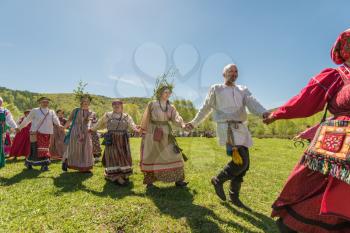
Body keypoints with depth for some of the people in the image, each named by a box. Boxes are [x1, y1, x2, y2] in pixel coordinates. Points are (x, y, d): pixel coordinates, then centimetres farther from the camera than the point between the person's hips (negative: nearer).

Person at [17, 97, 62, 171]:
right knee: (35, 150, -3)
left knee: (45, 149, 4)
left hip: (47, 134, 3)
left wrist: (59, 124, -28)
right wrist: (20, 127, 15)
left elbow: (55, 119, -8)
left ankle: (44, 165, 10)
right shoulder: (35, 111, 3)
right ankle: (28, 162, 22)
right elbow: (27, 120, 10)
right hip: (36, 133, -3)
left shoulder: (51, 112, 10)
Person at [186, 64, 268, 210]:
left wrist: (264, 113, -25)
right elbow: (205, 108, 15)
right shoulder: (216, 89, 7)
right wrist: (194, 123, 18)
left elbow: (252, 103, -4)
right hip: (228, 128, -6)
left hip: (241, 129, 6)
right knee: (240, 161, -18)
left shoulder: (243, 90, 16)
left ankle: (234, 197, 24)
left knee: (244, 164, 7)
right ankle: (218, 180, 7)